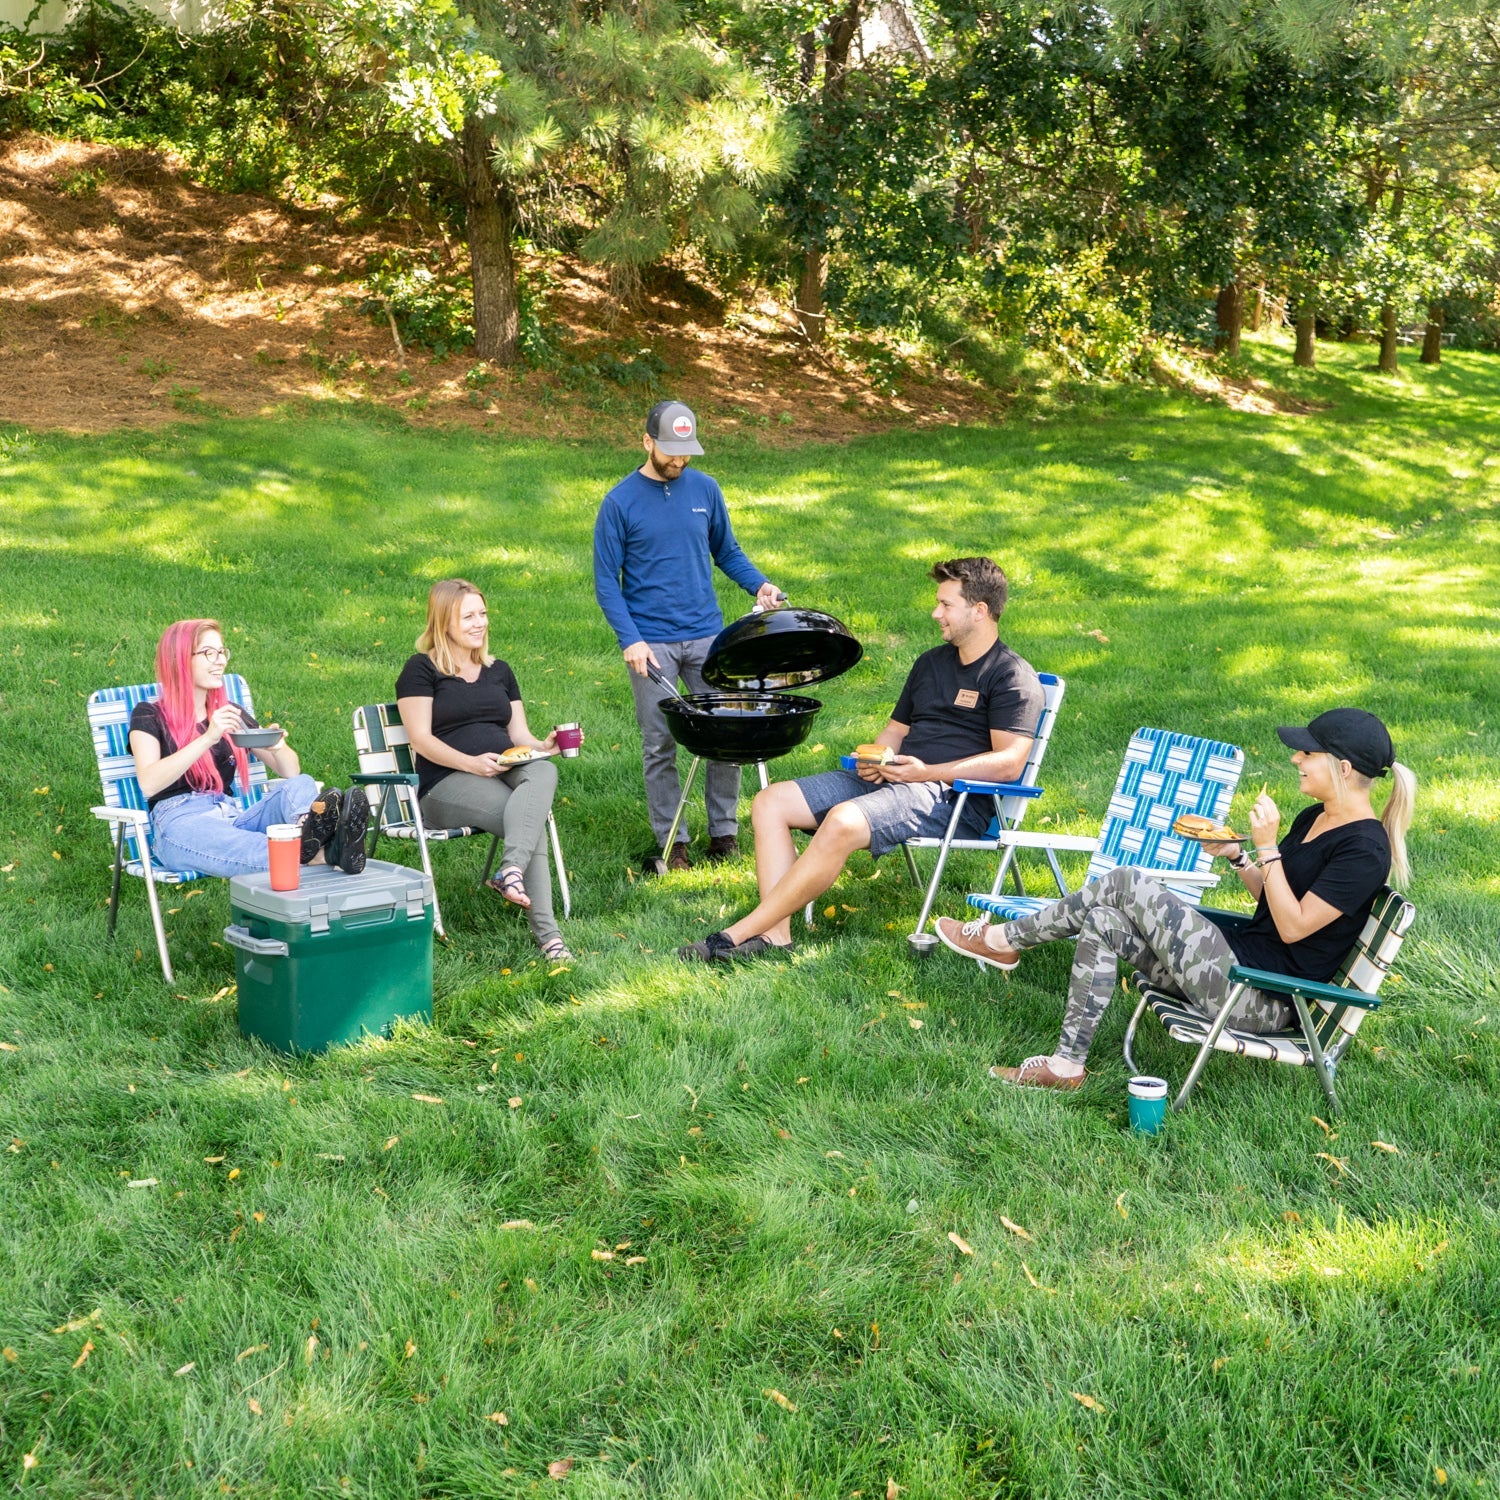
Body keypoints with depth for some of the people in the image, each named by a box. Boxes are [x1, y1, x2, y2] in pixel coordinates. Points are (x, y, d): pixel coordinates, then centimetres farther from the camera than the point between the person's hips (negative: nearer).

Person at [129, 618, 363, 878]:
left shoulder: (231, 714, 24)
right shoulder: (149, 715, 9)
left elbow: (291, 772, 19)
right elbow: (148, 784, -11)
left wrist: (278, 747, -6)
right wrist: (208, 738, -21)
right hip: (179, 823, -5)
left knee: (301, 785, -28)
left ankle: (307, 835, -62)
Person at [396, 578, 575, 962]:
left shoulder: (499, 671, 25)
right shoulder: (421, 669, 7)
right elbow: (421, 739, -4)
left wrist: (545, 745, -6)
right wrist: (472, 763, -22)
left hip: (507, 772, 5)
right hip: (447, 783, -5)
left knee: (544, 772, -35)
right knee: (531, 818, -34)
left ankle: (511, 871, -53)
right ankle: (546, 932, -40)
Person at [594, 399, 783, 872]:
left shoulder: (704, 489, 6)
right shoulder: (620, 503, -4)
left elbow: (727, 550, 17)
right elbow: (606, 581, -3)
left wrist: (759, 585, -2)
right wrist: (630, 639, -15)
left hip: (706, 635, 3)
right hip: (651, 642, -3)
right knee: (659, 745, 3)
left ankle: (725, 831, 18)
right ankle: (671, 842, 13)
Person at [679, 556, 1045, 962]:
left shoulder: (1013, 677, -5)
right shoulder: (931, 662, 22)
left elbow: (1008, 762, -15)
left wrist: (927, 772, -21)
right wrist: (874, 760, 4)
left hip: (952, 795, -9)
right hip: (890, 778, 9)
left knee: (843, 823, -35)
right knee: (770, 802, -6)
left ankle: (741, 934, -28)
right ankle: (776, 933, -19)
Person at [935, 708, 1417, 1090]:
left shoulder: (1364, 847, -15)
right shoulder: (1314, 817, 14)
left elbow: (1293, 927, -18)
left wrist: (1267, 847, -19)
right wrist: (1234, 856, 7)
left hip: (1263, 1000, -10)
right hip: (1238, 959, 10)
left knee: (1128, 883, -15)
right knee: (1103, 923, -4)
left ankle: (1003, 939, 0)